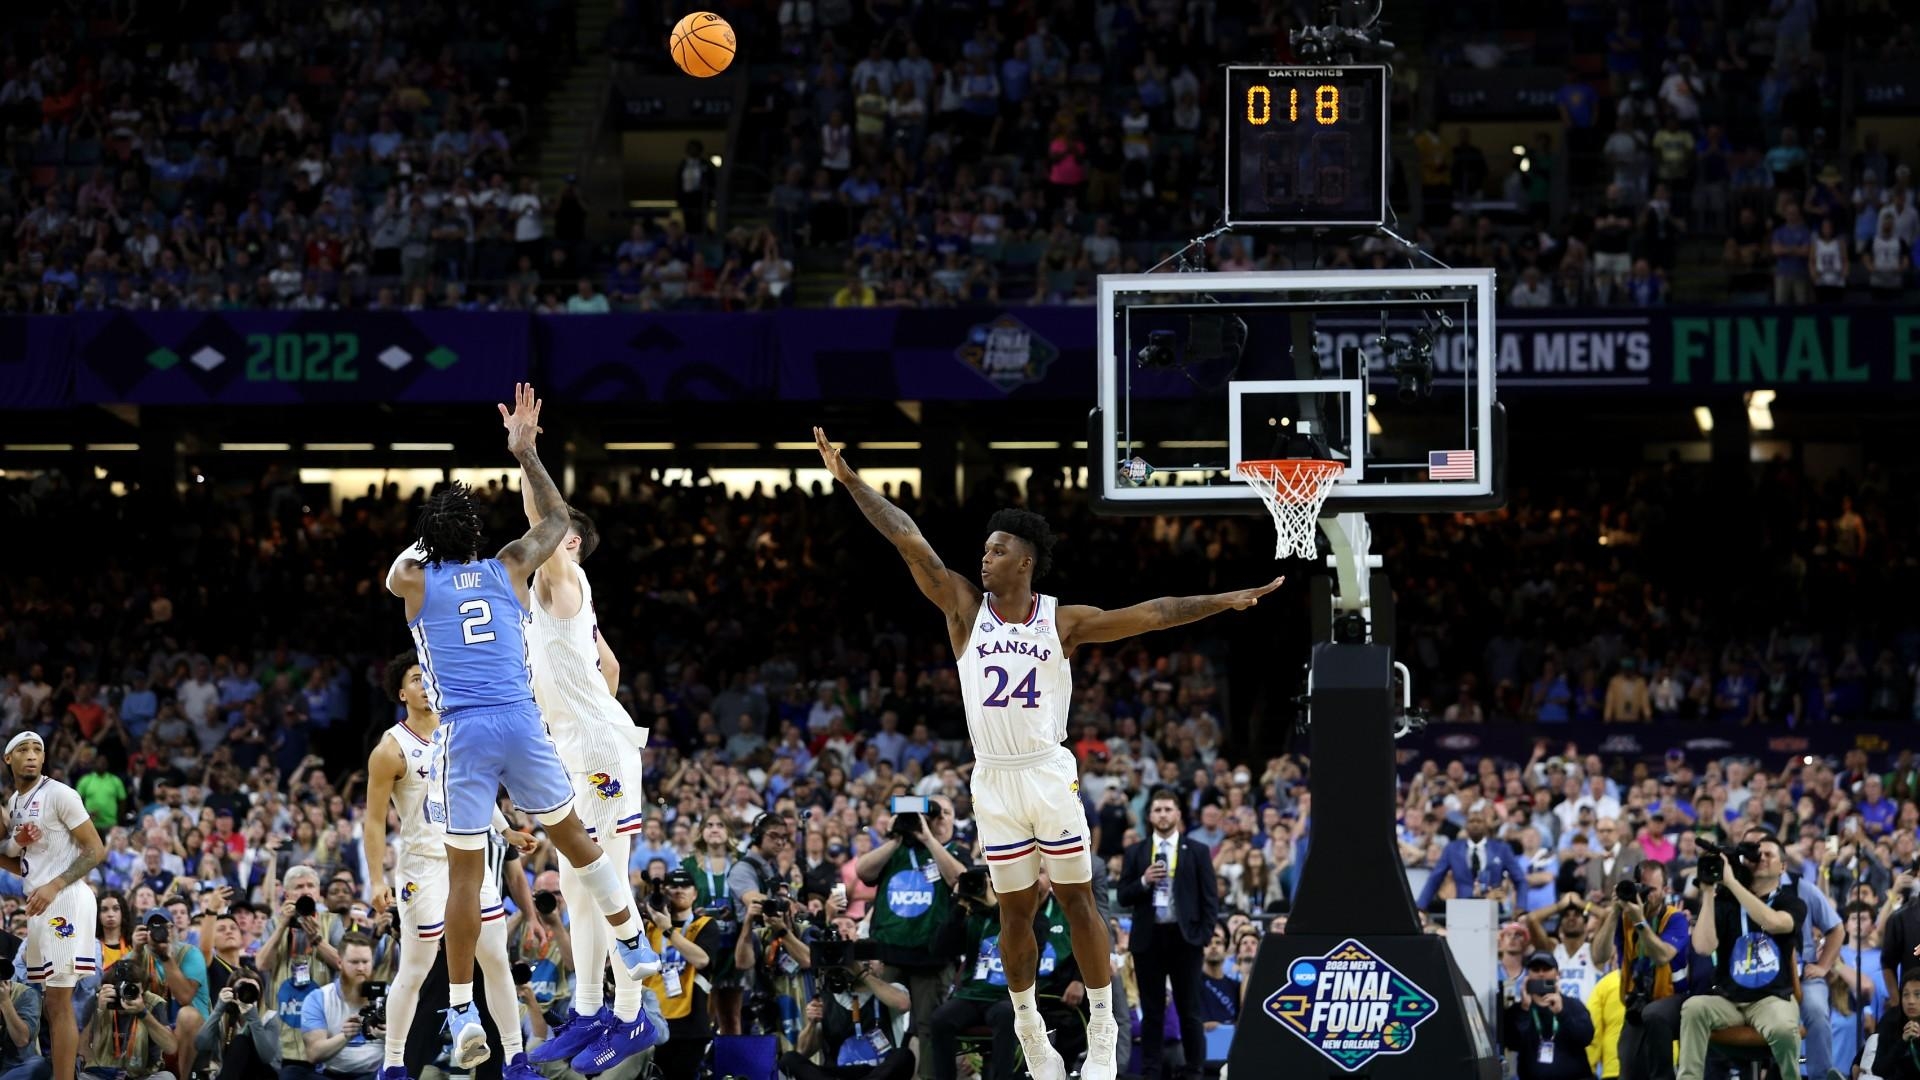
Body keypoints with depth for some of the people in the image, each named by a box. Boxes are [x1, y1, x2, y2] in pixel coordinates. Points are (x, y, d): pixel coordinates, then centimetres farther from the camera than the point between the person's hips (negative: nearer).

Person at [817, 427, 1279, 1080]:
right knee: (1016, 910, 7)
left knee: (1078, 902, 1)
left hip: (1050, 774, -1)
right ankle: (1027, 1027, 21)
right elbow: (910, 543, -4)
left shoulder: (1063, 622, -1)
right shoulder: (965, 608, 1)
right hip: (994, 780, 1)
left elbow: (1148, 615, -5)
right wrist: (850, 480, -9)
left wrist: (1221, 602, -13)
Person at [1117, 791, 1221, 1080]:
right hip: (1148, 938, 2)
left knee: (1190, 1010, 1)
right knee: (1152, 1011, 4)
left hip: (1184, 937, -2)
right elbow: (1124, 897, 5)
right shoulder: (1135, 853, 8)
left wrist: (1204, 935, -7)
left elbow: (1210, 897, 3)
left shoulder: (1197, 851, 4)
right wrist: (1144, 881, -12)